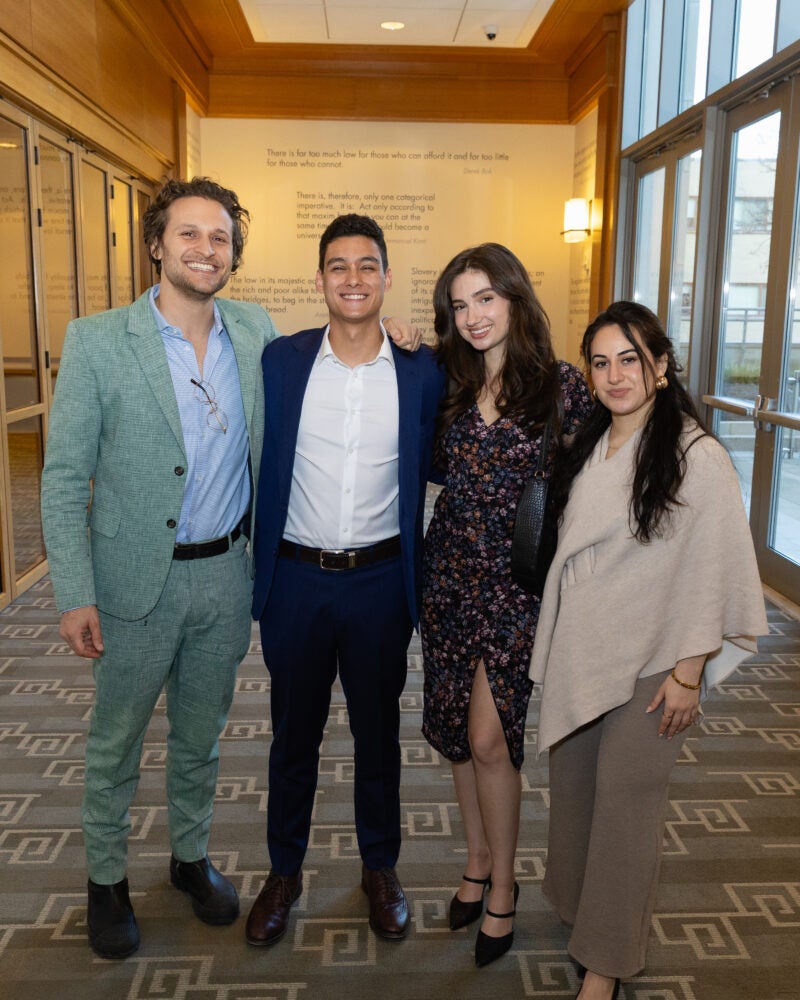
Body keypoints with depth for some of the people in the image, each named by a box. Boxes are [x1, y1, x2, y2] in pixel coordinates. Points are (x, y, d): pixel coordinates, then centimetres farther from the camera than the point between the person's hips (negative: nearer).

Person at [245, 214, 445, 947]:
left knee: (378, 731, 16)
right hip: (296, 578, 0)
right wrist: (259, 570, -2)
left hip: (380, 580, 0)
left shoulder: (423, 371, -4)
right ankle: (284, 871, 37)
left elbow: (430, 471, 3)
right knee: (293, 732, 15)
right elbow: (258, 467, 1)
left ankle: (380, 868, 38)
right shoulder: (280, 361, -3)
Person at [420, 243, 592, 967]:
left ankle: (502, 885, 21)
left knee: (489, 738, -2)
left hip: (516, 581, -4)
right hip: (451, 573, 4)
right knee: (456, 730, 13)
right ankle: (478, 860, 34)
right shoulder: (451, 387, 5)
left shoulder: (563, 385, -6)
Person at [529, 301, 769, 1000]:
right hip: (575, 651, 6)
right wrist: (553, 640, 13)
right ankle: (575, 901, 42)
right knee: (572, 783, 17)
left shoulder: (698, 458, -15)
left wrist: (688, 674, -14)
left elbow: (711, 572, -15)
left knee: (624, 798, 4)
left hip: (648, 660, -6)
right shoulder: (587, 447, 5)